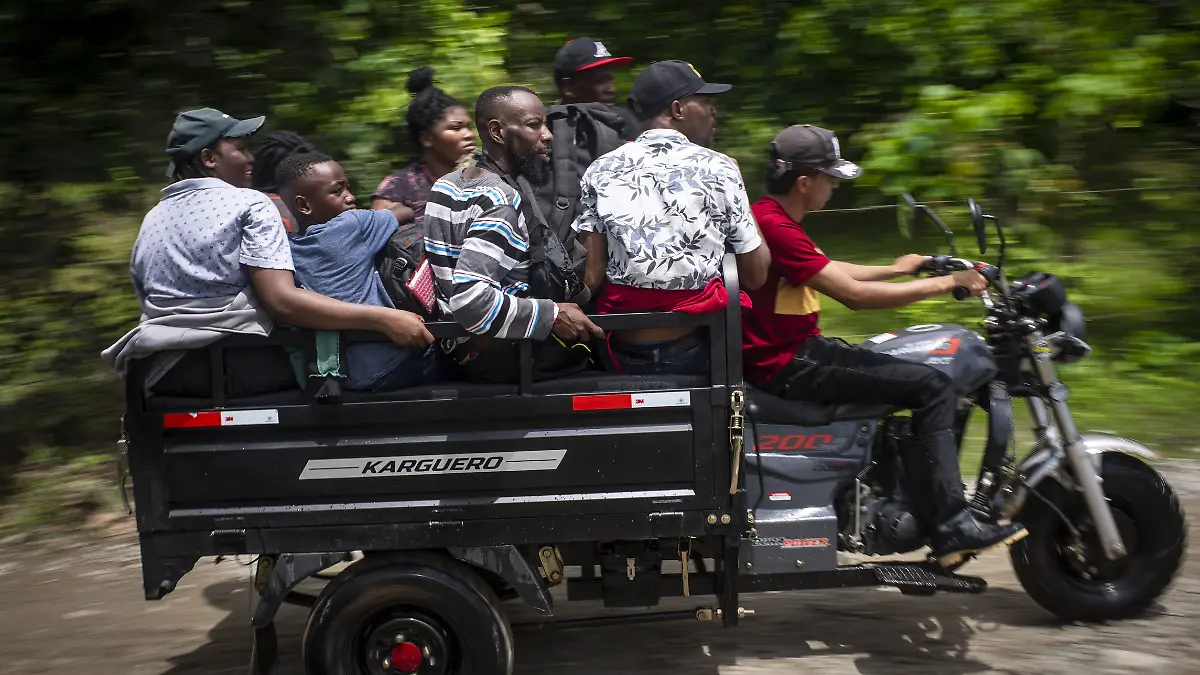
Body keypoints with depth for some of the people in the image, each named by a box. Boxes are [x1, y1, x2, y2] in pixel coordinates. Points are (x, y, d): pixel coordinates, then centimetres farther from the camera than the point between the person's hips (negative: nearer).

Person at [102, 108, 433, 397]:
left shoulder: (151, 220, 14)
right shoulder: (249, 205, -6)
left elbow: (150, 302, 18)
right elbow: (281, 301, -20)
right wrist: (383, 319, -23)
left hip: (164, 372, 7)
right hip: (239, 367, -7)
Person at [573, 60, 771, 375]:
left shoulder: (601, 171, 3)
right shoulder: (717, 168, -3)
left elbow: (591, 278, -3)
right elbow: (755, 276, 1)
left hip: (623, 355, 4)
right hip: (695, 353, -4)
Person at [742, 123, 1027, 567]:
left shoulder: (768, 216, 13)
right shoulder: (775, 227, -20)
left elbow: (830, 272, 25)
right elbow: (853, 294, -23)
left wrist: (895, 269, 30)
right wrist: (945, 283, -16)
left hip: (792, 351, 11)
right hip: (786, 364, -11)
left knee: (924, 373, 22)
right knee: (932, 387, -14)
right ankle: (949, 525, -13)